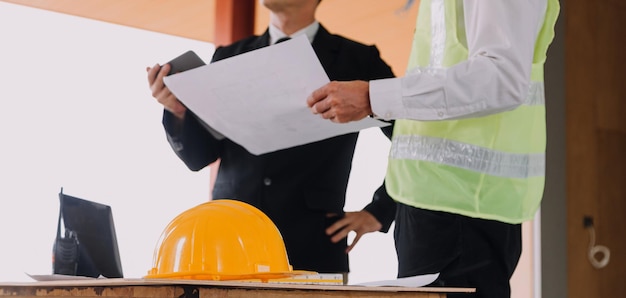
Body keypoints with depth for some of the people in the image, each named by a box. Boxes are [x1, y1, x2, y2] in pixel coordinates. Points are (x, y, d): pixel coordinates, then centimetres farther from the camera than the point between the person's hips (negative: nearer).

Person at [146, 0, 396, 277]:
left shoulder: (358, 61, 6)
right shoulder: (229, 58, 13)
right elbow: (198, 157, 9)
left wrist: (378, 213, 2)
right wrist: (178, 111, -9)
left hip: (314, 249, -2)